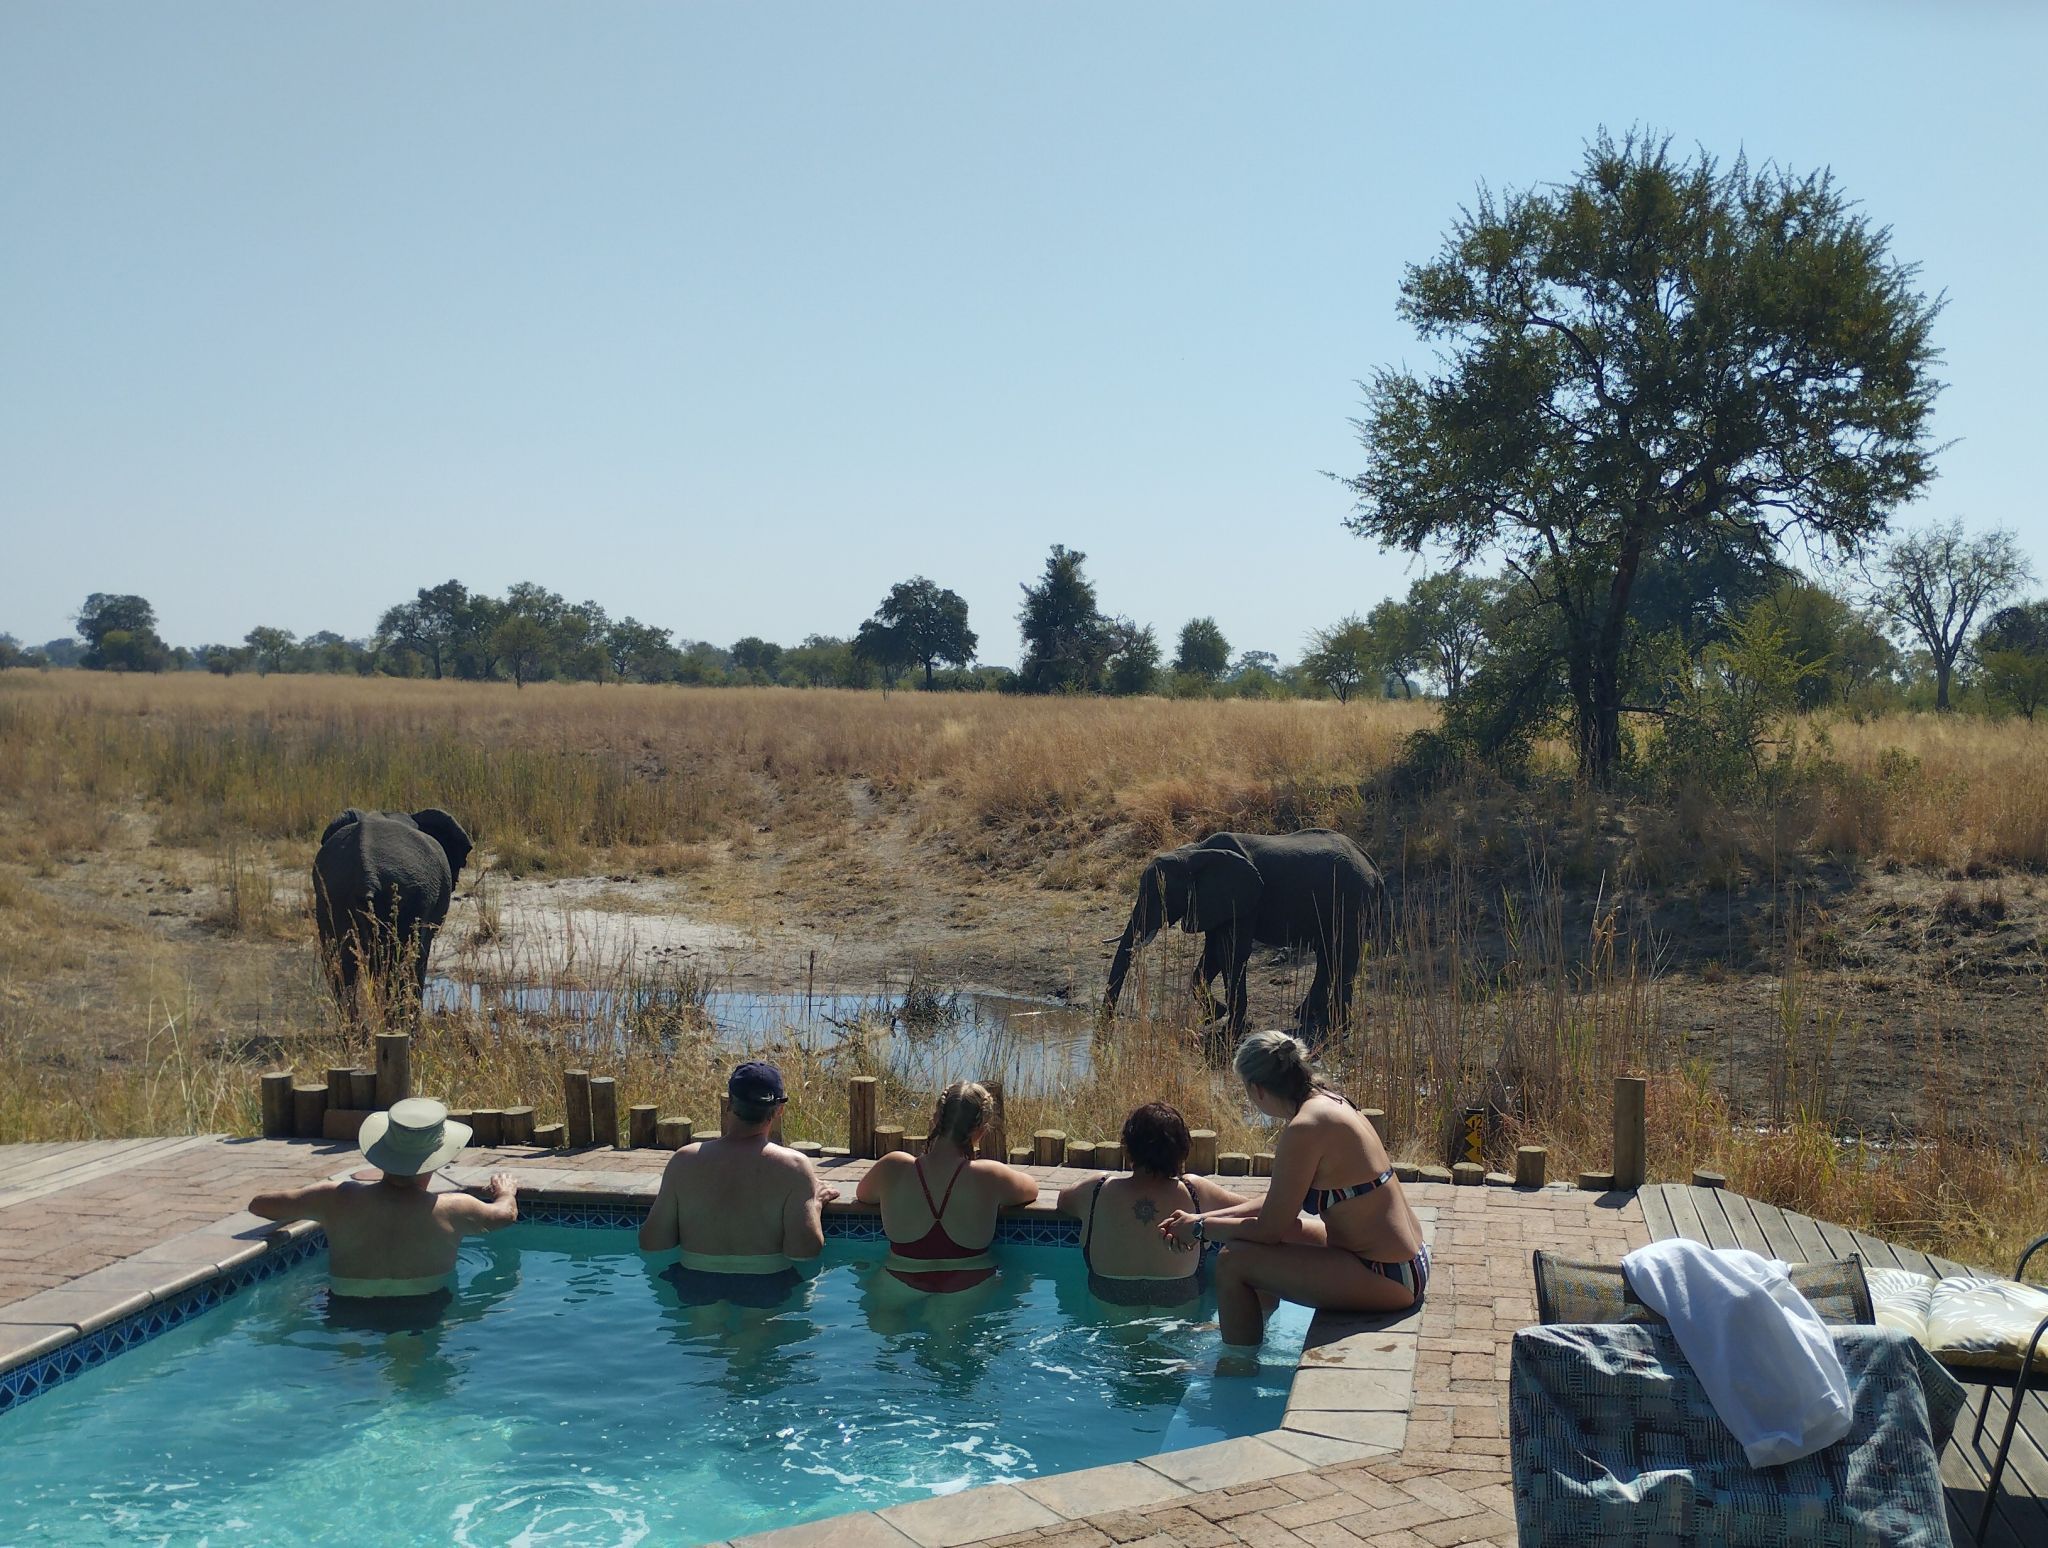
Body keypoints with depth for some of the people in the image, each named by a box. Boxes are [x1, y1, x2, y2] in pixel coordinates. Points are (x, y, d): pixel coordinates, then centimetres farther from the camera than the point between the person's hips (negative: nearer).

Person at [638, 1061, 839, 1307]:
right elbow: (804, 1250, -18)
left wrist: (663, 1201, 16)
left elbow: (652, 1245, -3)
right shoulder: (794, 1166, -13)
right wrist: (816, 1204, -1)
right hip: (768, 1293, -3)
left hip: (695, 1289, 4)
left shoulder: (684, 1161, -7)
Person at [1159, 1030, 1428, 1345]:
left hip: (1387, 1280, -10)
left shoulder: (1304, 1129, -21)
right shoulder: (1327, 1103, 7)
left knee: (1233, 1262, -9)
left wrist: (1200, 1228, -1)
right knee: (1257, 1248, 25)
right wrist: (1204, 1218, 13)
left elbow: (1269, 1228, -15)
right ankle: (1250, 1340, 44)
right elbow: (1277, 1204, 15)